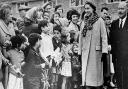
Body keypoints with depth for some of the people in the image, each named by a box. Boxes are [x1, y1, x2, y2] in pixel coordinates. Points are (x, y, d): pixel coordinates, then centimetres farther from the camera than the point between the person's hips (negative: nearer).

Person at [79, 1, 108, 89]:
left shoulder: (99, 21, -3)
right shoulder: (84, 22, 11)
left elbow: (104, 36, -6)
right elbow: (81, 37, 13)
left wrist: (104, 50, -13)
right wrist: (80, 51, 10)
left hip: (96, 50, -4)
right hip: (85, 51, 4)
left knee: (96, 71, 3)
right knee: (86, 71, 4)